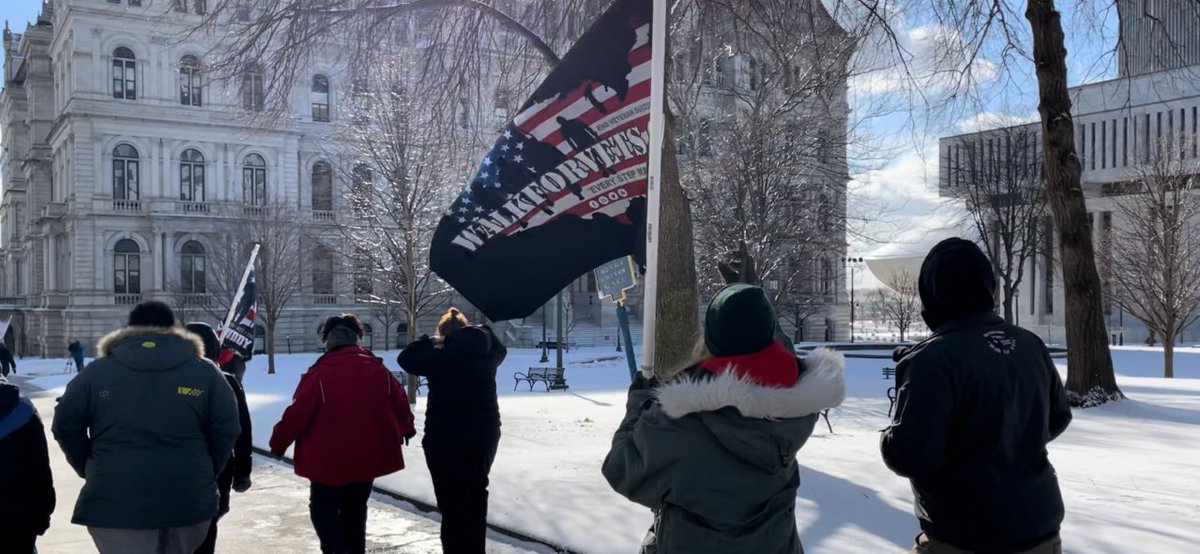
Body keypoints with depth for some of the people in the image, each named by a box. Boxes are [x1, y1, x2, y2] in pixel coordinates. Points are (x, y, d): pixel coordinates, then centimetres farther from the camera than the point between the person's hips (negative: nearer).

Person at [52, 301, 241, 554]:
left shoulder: (96, 372, 4)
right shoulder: (205, 373, 2)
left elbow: (65, 427, 5)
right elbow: (226, 430, -1)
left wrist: (92, 470, 17)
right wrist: (203, 474, 12)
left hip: (114, 502, -1)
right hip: (187, 499, 1)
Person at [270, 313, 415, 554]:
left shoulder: (319, 373, -16)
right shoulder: (378, 369, 0)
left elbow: (297, 413, -15)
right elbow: (400, 403, 10)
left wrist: (279, 442, 1)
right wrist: (406, 428, 29)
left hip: (329, 460, -5)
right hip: (368, 458, 5)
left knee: (323, 508, 10)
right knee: (355, 509, 19)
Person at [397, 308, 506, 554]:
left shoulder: (439, 357, -13)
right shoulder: (488, 354, 1)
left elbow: (405, 358, 0)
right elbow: (500, 350, 25)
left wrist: (430, 341, 5)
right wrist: (483, 331, 14)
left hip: (445, 439, -5)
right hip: (485, 435, 6)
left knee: (453, 503, -1)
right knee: (476, 495, 20)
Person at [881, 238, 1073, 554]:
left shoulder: (934, 358, -23)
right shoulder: (1031, 346, 0)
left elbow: (909, 456, -26)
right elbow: (1057, 419, 14)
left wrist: (890, 438, -4)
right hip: (1039, 528, 7)